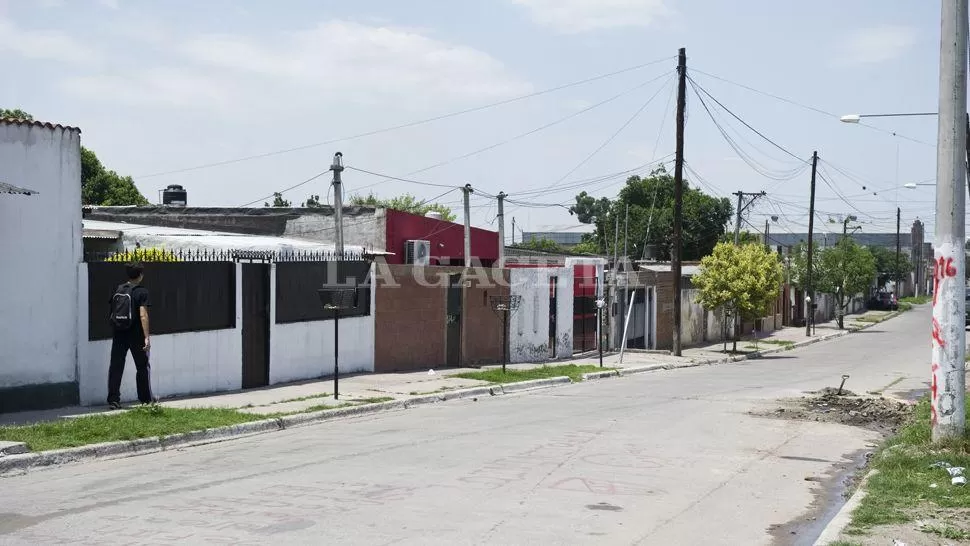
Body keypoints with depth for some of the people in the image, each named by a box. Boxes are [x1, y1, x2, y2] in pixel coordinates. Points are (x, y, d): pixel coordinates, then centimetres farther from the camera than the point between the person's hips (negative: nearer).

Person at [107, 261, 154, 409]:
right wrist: (147, 337, -17)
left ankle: (113, 400, 1)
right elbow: (143, 315, -16)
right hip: (135, 335, -4)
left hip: (119, 334, 4)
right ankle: (146, 399, 17)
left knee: (116, 366, 5)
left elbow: (112, 312, 10)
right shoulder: (141, 292, -9)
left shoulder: (118, 290, 7)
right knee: (142, 366, 9)